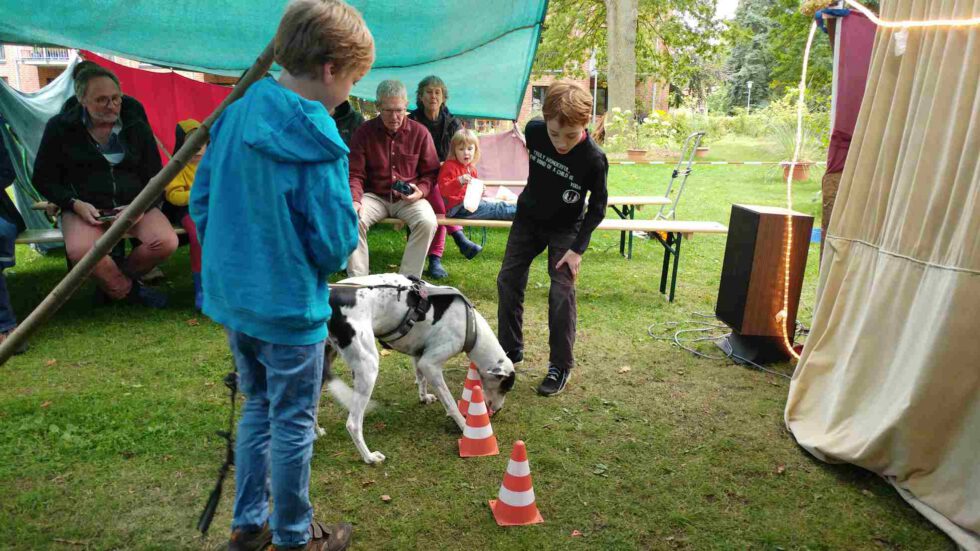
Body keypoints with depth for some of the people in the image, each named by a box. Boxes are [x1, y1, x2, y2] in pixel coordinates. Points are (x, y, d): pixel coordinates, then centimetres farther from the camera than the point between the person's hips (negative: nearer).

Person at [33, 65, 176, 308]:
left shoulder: (137, 127, 5)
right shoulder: (60, 127, 1)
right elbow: (44, 179, 6)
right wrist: (75, 204, -13)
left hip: (133, 205, 2)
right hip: (85, 209, -2)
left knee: (167, 242, -27)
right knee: (79, 250, -35)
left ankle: (112, 281, 2)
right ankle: (130, 289, -6)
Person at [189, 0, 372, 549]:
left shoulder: (238, 113, 0)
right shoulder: (316, 142, -21)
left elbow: (201, 198, 6)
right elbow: (333, 242, -20)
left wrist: (232, 257, 16)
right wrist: (351, 233, 2)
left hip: (232, 295, 7)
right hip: (288, 307, -7)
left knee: (258, 407, 23)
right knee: (293, 423, 11)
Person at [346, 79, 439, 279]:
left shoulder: (420, 132, 0)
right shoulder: (364, 132, -1)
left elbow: (431, 172, 6)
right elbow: (356, 174, -2)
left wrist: (421, 191, -14)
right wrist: (355, 200, -21)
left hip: (409, 198, 0)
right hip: (375, 196, 0)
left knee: (427, 222, -30)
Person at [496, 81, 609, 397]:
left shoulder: (594, 159, -30)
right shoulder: (533, 131, -20)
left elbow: (597, 206, -15)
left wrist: (578, 248, -20)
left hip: (565, 229, -4)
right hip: (528, 217, 4)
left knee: (561, 293, -12)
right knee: (508, 280, 4)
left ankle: (561, 366, 4)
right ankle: (510, 350, 20)